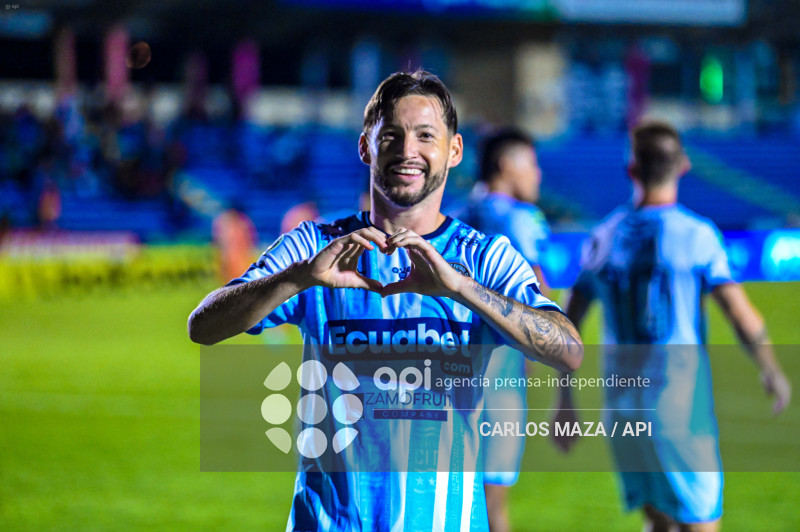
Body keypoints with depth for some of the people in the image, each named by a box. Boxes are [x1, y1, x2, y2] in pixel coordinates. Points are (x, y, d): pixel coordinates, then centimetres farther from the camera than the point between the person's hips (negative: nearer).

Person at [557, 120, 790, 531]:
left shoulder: (603, 237, 4)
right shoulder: (696, 235, -8)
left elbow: (567, 323, 9)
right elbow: (740, 313, -13)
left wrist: (565, 397, 18)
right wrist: (770, 370, 3)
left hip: (621, 403, 4)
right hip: (682, 404, -4)